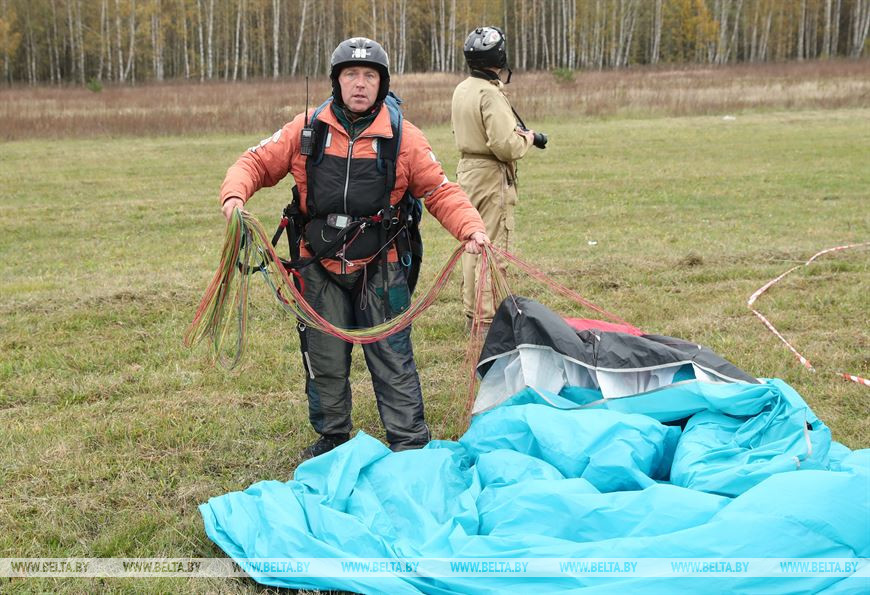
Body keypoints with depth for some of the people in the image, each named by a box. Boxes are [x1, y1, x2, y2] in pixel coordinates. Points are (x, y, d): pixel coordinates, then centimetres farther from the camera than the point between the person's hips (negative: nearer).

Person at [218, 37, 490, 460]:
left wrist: (471, 227, -18)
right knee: (325, 360, 12)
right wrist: (234, 194, -14)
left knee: (392, 358, 2)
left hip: (380, 270, -2)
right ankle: (331, 441, 29)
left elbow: (440, 191, -2)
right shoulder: (307, 130, 0)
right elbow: (257, 162, 6)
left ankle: (410, 446, 12)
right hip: (320, 269, 2)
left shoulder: (403, 136, -3)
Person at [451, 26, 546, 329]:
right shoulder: (491, 94, -19)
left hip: (467, 170, 9)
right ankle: (488, 319, 0)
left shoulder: (461, 89, 9)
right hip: (491, 177, -9)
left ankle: (472, 312, 25)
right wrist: (528, 137, -5)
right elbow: (504, 146, -24)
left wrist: (517, 132, 9)